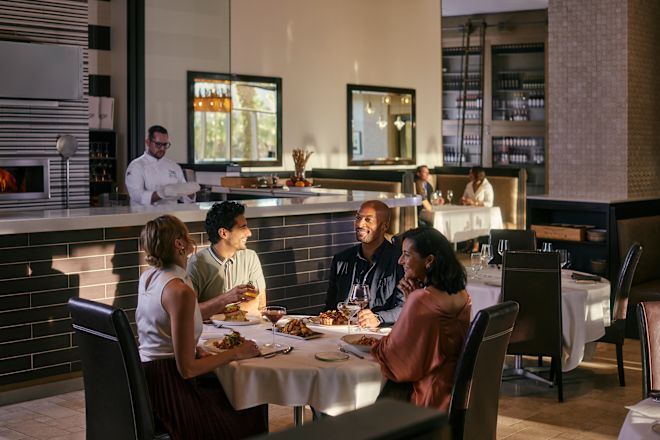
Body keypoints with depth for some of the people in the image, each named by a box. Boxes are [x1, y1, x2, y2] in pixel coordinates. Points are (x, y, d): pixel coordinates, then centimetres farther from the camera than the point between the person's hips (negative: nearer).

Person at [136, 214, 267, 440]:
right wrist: (236, 353, -12)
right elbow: (186, 369, -22)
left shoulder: (148, 276, 3)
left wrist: (193, 349, 6)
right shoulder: (180, 290, -24)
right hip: (168, 386, -9)